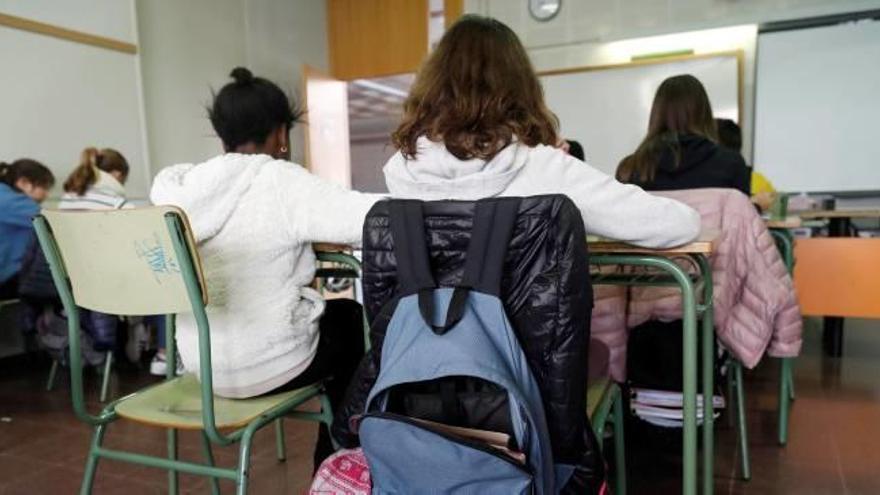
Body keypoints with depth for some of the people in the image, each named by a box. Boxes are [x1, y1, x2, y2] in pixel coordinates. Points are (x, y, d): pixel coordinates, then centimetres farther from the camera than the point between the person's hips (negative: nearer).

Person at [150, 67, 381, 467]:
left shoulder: (182, 186, 0)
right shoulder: (282, 182, -17)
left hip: (203, 363, 6)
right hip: (268, 364, -6)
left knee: (338, 312, 27)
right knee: (354, 320, 22)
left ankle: (332, 459, 39)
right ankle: (337, 458, 34)